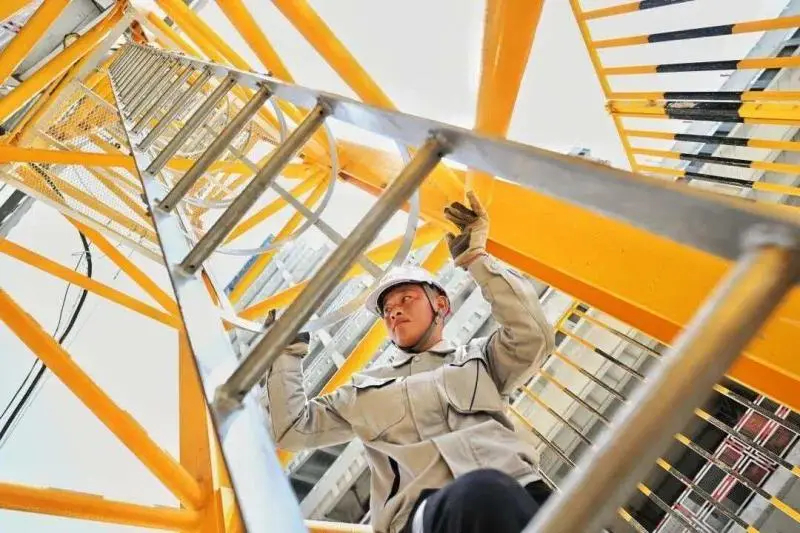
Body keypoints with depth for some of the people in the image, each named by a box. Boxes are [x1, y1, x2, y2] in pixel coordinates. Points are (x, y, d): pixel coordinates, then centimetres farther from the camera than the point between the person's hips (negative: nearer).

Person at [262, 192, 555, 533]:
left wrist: (477, 259, 7)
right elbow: (291, 429, 24)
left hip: (517, 491, 3)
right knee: (482, 494, -40)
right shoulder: (366, 387, 28)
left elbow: (534, 338, 6)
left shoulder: (479, 357, 25)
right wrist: (289, 349, 22)